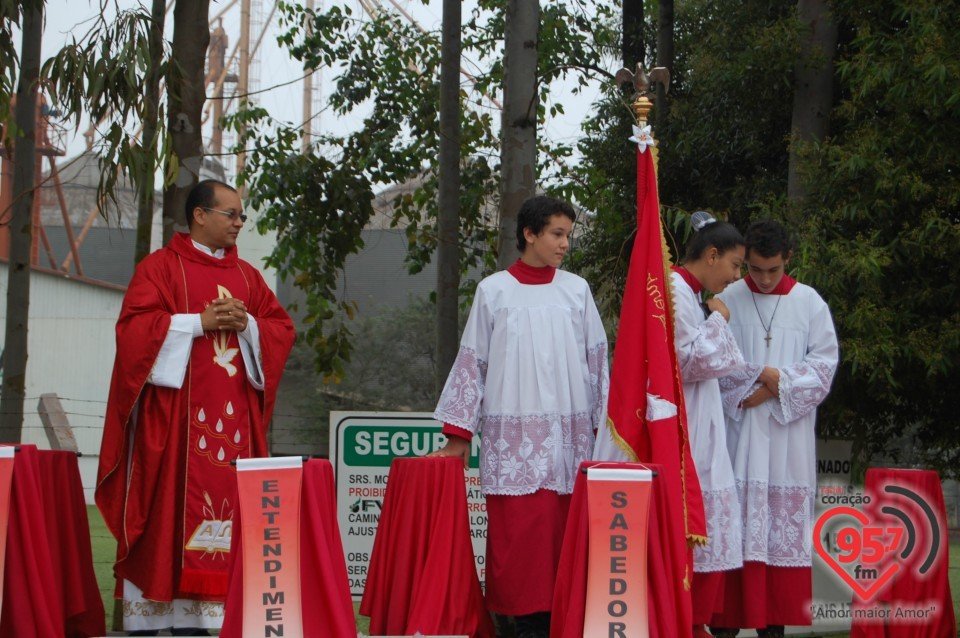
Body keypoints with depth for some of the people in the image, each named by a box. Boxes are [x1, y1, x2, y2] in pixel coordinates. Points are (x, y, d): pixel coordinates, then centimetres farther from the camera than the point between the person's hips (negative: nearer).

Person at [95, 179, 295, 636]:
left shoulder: (246, 275, 18)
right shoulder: (161, 267, 1)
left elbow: (281, 328, 14)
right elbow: (134, 325, -9)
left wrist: (247, 324, -6)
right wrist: (199, 322, -14)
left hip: (233, 410, 5)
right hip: (174, 407, -5)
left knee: (224, 503, -1)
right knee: (165, 507, -7)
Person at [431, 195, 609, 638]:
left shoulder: (576, 291, 9)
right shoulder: (494, 291, 5)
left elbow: (597, 361, 13)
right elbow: (472, 363, 7)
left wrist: (606, 421, 9)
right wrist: (459, 434, 4)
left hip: (568, 434, 1)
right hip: (512, 436, -1)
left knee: (564, 533, -2)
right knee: (517, 532, -5)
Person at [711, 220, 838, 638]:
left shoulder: (809, 303, 5)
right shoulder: (727, 300, 1)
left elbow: (824, 363, 3)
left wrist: (781, 382, -11)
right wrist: (748, 390, -11)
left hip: (789, 433, 1)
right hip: (737, 431, -1)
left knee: (784, 523, 1)